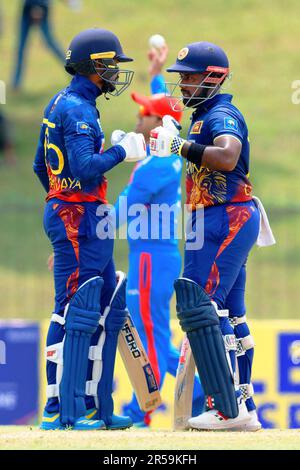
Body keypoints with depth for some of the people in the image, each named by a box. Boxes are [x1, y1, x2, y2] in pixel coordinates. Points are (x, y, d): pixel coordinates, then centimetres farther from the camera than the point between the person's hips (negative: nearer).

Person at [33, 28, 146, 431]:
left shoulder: (58, 105, 16)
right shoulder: (77, 110, -15)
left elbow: (40, 166, 22)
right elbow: (86, 167, -27)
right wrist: (123, 151, -15)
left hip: (67, 213, 11)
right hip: (80, 219, -11)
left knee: (109, 308, 12)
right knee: (76, 313, -9)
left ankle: (95, 406, 14)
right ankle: (65, 411, -8)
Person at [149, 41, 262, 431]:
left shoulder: (222, 115, -13)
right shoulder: (204, 116, 20)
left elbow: (227, 157, -32)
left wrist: (181, 146, -28)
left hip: (225, 220, -11)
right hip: (219, 222, 11)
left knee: (198, 304, -15)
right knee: (229, 314, 13)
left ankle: (228, 409, -18)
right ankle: (244, 409, 18)